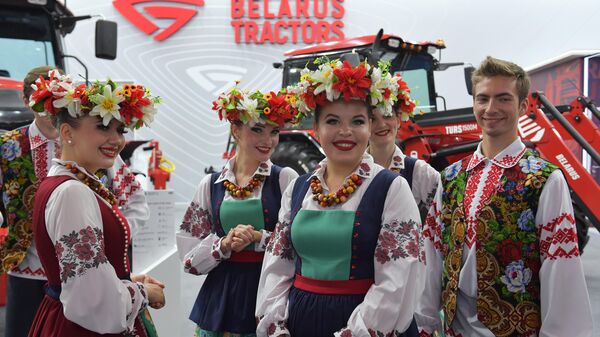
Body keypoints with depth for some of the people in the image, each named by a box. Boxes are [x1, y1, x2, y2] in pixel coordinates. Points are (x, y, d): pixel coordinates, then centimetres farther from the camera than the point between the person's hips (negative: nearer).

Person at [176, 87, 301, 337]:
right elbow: (191, 259, 2)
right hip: (221, 300, 2)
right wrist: (224, 244, -15)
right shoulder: (211, 184, 3)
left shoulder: (286, 179, -3)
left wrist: (260, 238, -19)